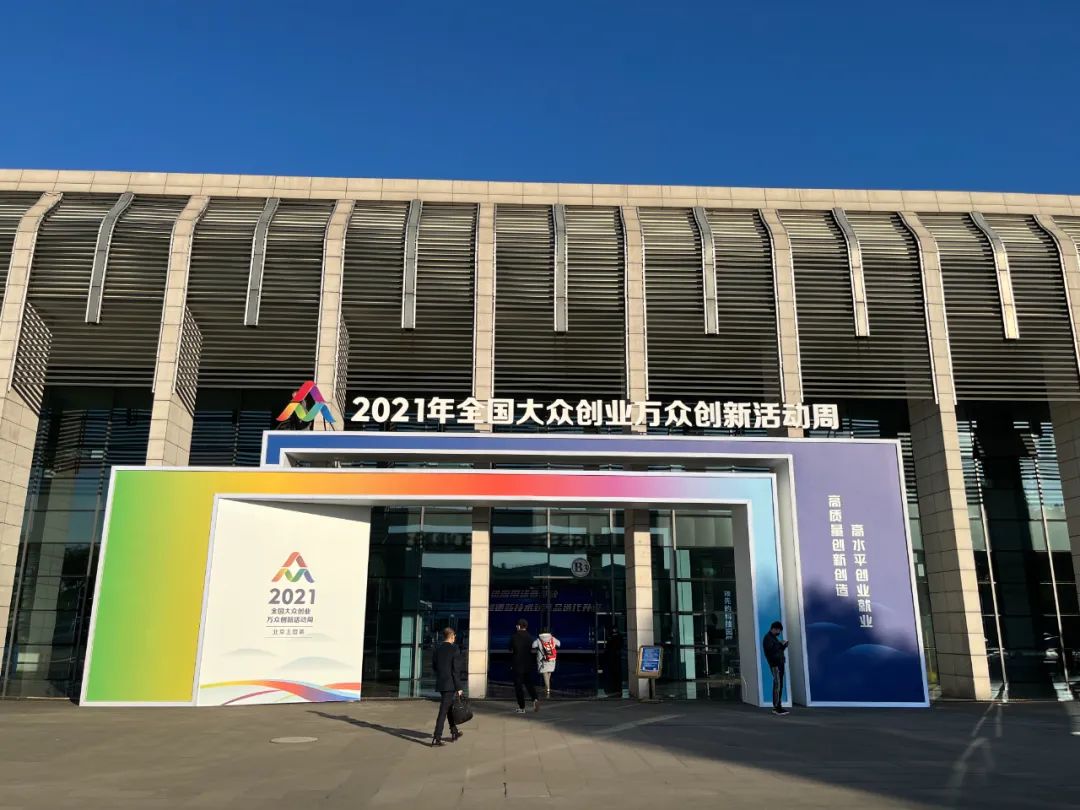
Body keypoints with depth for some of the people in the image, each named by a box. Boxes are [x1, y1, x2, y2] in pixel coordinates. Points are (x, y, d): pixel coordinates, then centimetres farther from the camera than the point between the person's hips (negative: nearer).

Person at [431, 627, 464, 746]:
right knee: (443, 711, -4)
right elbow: (456, 670, -15)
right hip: (450, 685, -6)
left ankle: (454, 733, 31)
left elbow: (434, 666, 12)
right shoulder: (455, 649, -13)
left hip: (440, 684, 6)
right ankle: (436, 739, -5)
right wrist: (459, 687, -11)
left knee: (449, 708, 21)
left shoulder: (437, 649, 4)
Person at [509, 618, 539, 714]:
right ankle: (535, 699, -9)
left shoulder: (514, 637, -9)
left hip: (517, 665, -3)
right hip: (528, 665, 4)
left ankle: (521, 707, 6)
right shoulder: (530, 637, 0)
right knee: (529, 683, 16)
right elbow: (532, 650, 5)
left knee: (518, 686, 5)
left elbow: (511, 650, -2)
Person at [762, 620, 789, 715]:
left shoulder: (774, 638, 21)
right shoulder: (767, 638, -10)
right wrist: (781, 645, -14)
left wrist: (783, 645, 3)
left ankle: (778, 706, 16)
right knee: (777, 685, -11)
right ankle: (776, 707, -11)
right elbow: (771, 650, -20)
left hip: (780, 663, 10)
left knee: (779, 685, 11)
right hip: (775, 664, -10)